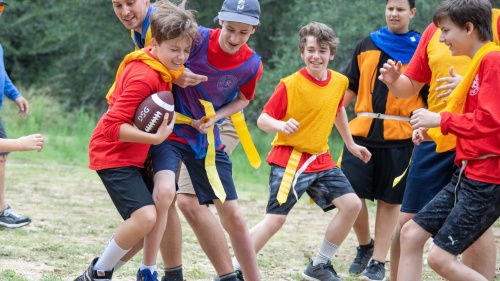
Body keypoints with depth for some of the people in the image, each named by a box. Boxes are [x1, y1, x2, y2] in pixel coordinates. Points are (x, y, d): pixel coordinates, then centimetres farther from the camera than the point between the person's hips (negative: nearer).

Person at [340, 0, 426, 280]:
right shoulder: (367, 45, 12)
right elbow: (351, 88, 16)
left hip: (400, 135, -2)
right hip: (362, 130, 2)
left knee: (389, 199, 1)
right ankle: (365, 245, 21)